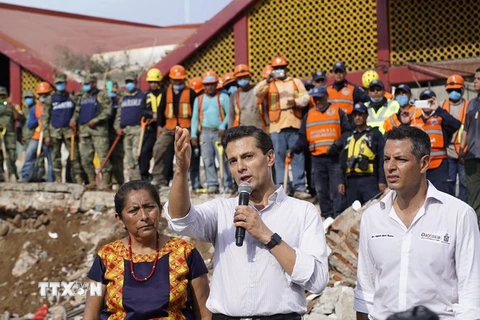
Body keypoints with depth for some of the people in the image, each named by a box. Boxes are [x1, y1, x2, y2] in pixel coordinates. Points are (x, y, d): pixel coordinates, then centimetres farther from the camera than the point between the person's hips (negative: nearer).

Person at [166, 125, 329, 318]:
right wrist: (181, 170, -27)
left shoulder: (303, 211, 0)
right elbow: (180, 221, -12)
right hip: (224, 316, 2)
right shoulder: (221, 209, 8)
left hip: (281, 316, -2)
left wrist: (266, 236, -14)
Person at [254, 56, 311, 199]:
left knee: (298, 157, 1)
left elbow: (305, 97, 6)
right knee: (279, 157, -1)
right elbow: (257, 93, -7)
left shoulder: (296, 82, 16)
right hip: (277, 126, -1)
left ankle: (299, 188, 4)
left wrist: (296, 102, -15)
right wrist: (267, 82, -24)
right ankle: (281, 188, 1)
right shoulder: (269, 84, 11)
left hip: (295, 124, 1)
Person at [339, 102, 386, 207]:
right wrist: (342, 181, 14)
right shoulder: (350, 137, 21)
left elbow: (382, 159, -3)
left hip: (369, 180, -6)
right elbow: (343, 161, 22)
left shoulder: (375, 134, 4)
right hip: (351, 181, 6)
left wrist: (382, 181, -11)